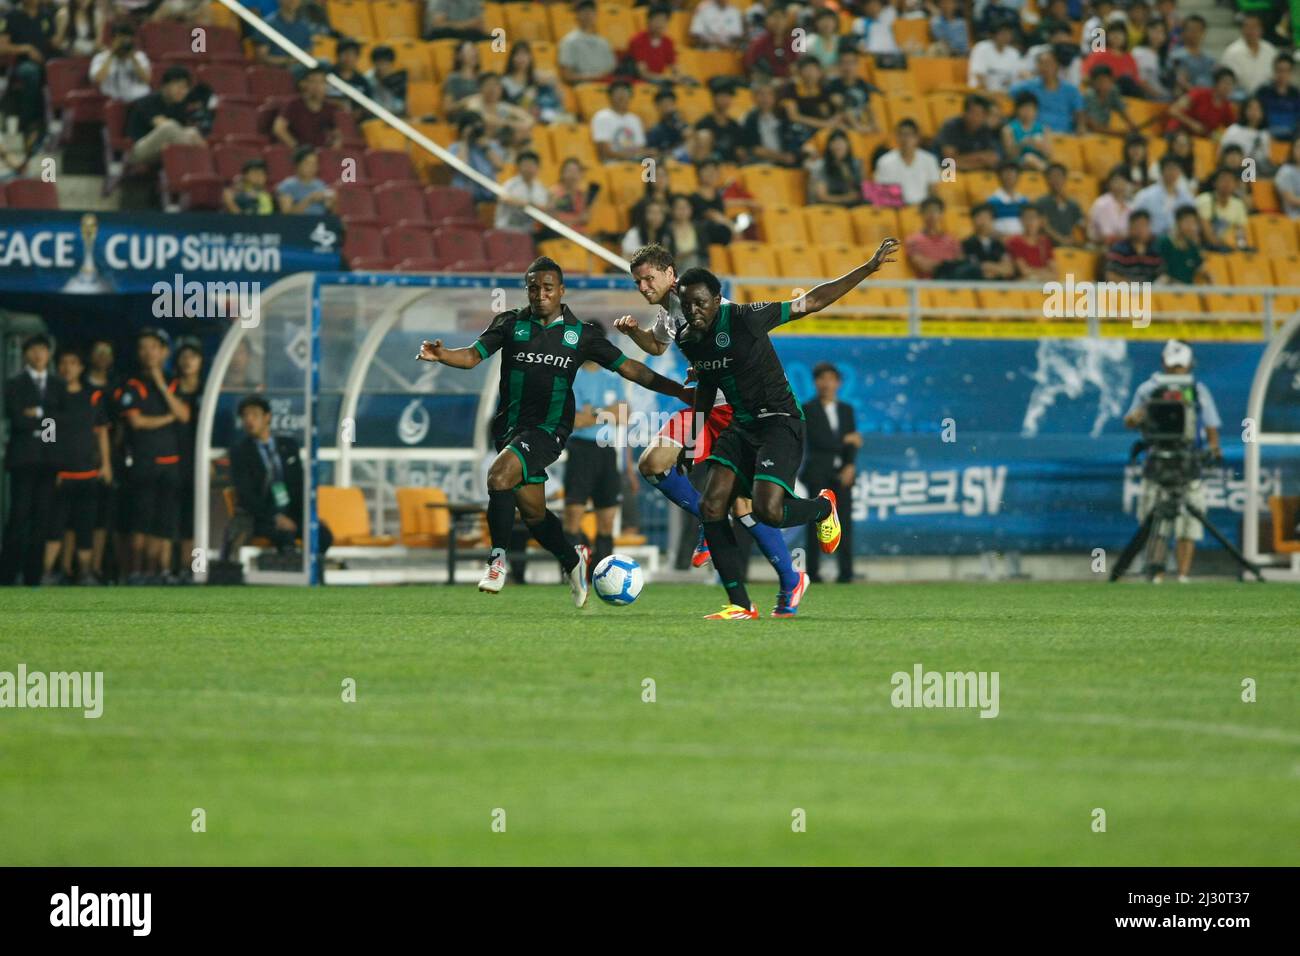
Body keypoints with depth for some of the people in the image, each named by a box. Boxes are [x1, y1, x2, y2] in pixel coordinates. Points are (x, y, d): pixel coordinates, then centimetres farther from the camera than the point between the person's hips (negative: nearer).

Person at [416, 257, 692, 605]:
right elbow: (473, 355, -4)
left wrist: (677, 390, -3)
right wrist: (442, 355, -26)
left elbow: (628, 368, 3)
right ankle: (573, 560, 37)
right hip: (509, 426, 3)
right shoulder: (511, 323, 4)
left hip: (548, 429, -3)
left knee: (499, 475, -29)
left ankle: (499, 560, -16)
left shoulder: (579, 333, 2)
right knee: (532, 512, 11)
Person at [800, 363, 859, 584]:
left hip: (841, 473, 3)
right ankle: (812, 571, -3)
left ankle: (846, 571, -3)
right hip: (818, 472, -3)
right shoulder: (808, 409, 2)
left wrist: (850, 466, -9)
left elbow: (853, 440, 6)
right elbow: (816, 439, -11)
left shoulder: (846, 410, 15)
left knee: (844, 521, -3)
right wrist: (844, 441, -4)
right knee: (816, 521, -5)